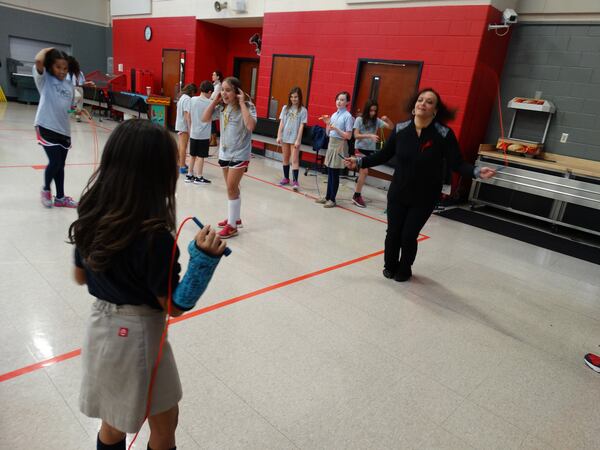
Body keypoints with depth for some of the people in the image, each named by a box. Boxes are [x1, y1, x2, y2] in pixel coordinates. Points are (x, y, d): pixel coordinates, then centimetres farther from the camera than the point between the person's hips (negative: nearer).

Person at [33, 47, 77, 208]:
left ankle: (60, 197, 24)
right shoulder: (44, 79, -2)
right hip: (46, 127, -5)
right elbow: (38, 60, -20)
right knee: (55, 162, -10)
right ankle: (46, 189, 18)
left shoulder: (69, 85, 13)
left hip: (63, 129, 6)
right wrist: (47, 50, -5)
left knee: (60, 165, 12)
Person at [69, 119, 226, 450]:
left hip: (101, 329, 7)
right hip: (137, 337, -7)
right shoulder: (155, 236, -29)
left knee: (115, 422, 29)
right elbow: (174, 305, -19)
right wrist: (203, 258, -30)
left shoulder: (91, 217, -7)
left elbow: (80, 277, 6)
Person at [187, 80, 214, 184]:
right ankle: (199, 177, 10)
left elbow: (189, 116, 9)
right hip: (204, 134, -4)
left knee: (192, 155, 14)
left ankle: (189, 175, 21)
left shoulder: (193, 100, 0)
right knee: (201, 156, 3)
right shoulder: (210, 103, -10)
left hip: (193, 133, 4)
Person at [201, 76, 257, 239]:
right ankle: (235, 218, 31)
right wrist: (215, 100, -4)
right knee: (232, 188, 16)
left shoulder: (247, 106, -15)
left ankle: (232, 225, 2)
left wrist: (242, 103, -26)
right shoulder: (222, 106, 2)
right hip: (224, 152, 6)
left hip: (240, 154, -6)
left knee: (231, 187, -7)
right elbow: (205, 119, 2)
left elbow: (250, 126, -31)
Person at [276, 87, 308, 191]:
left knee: (295, 160, -7)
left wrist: (298, 140, -13)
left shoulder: (303, 110, -5)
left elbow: (301, 126, -7)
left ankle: (295, 181, -8)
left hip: (295, 138, -4)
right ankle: (286, 178, 24)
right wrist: (279, 136, -1)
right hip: (285, 137, 4)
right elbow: (281, 123, 6)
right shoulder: (285, 108, 5)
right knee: (285, 158, 12)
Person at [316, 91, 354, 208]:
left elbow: (348, 136, -13)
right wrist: (327, 123, -1)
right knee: (330, 172, 10)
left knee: (335, 173, -3)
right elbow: (328, 134, 14)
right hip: (331, 144, 6)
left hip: (340, 145, -6)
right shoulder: (334, 115, 11)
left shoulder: (348, 116, -8)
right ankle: (327, 197, 18)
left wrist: (336, 129, -20)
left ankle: (332, 199, 5)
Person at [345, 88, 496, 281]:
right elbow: (383, 155, 2)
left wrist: (477, 171, -30)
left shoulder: (444, 134, -14)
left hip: (424, 197, -2)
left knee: (409, 235, 1)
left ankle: (404, 270, 31)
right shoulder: (400, 129, -7)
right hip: (397, 193, 2)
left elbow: (457, 164, -14)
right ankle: (390, 266, 35)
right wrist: (359, 162, -1)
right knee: (393, 233, 6)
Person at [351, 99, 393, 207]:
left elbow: (391, 127, 3)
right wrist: (370, 135, -23)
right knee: (364, 171, -14)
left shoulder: (377, 120, 3)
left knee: (363, 172, 9)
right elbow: (356, 135, -12)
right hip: (360, 148, -4)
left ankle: (357, 195, 19)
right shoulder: (359, 119, -6)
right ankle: (357, 196, -4)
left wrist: (387, 119, -16)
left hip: (371, 149, 4)